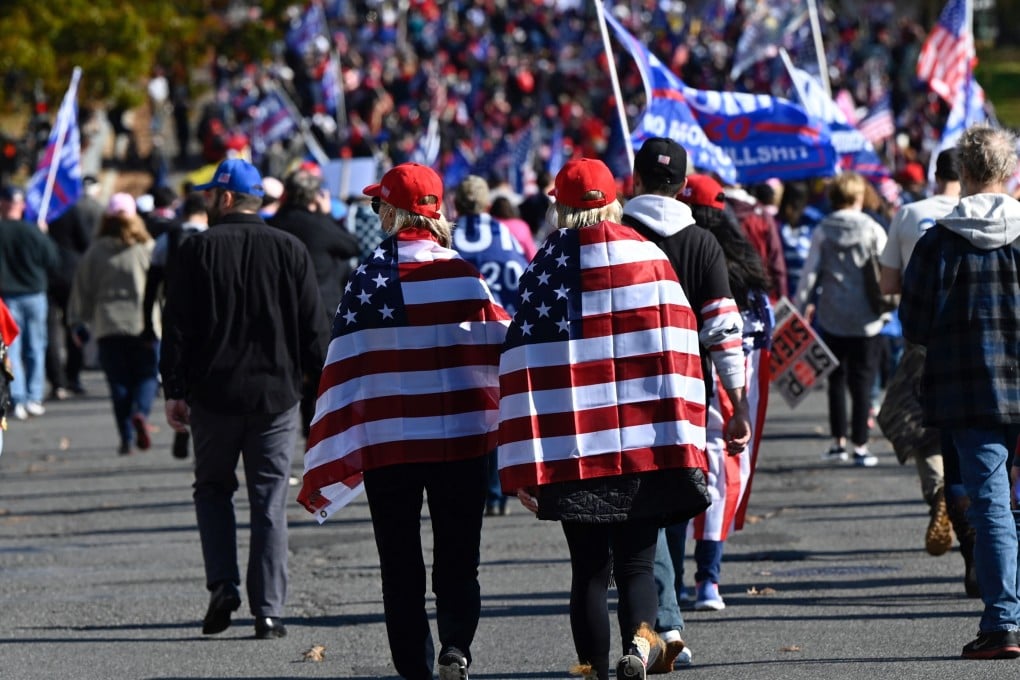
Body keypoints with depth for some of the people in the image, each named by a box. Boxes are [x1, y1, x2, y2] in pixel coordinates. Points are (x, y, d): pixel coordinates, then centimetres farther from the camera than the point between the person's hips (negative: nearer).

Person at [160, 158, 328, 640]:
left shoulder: (199, 250, -4)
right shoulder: (291, 251, 3)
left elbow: (177, 326, -5)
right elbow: (314, 329, 4)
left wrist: (174, 391, 0)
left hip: (214, 395, -1)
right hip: (276, 394, 1)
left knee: (213, 488, 16)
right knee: (270, 501, 4)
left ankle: (223, 583, -1)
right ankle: (268, 610, -1)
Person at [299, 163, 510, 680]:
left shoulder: (370, 279, -6)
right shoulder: (465, 275, -1)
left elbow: (345, 371, -7)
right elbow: (501, 353, 1)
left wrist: (327, 462, -4)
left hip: (388, 442, -1)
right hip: (461, 440, 1)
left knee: (401, 565, 10)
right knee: (457, 560, 9)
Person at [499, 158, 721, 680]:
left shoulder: (545, 271, 0)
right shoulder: (650, 259, 5)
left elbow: (524, 369, -3)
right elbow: (678, 356, 2)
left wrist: (522, 467, -2)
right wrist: (686, 449, 6)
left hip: (573, 452, -1)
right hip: (648, 451, 1)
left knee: (588, 570, 9)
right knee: (636, 563, 7)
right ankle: (639, 638, -19)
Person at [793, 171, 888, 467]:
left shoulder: (822, 232, 1)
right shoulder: (873, 231, -3)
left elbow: (810, 273, 1)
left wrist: (800, 308, 7)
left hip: (832, 318, 2)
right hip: (867, 319, -2)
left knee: (836, 379, 14)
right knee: (862, 382, 1)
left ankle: (838, 441, 14)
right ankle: (860, 446, -1)